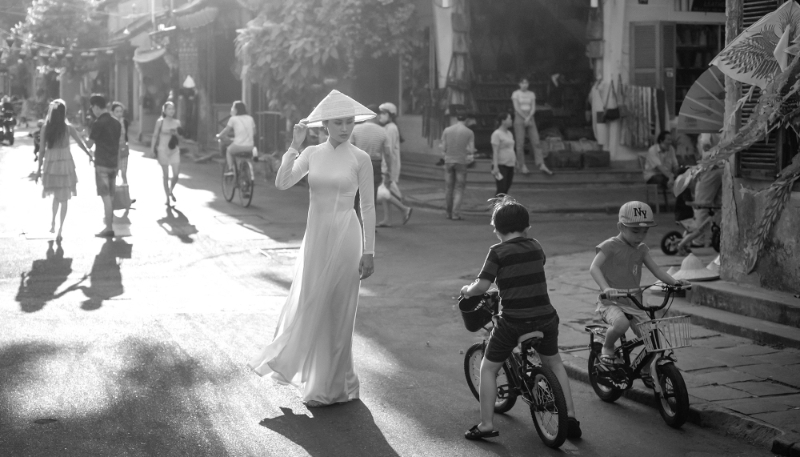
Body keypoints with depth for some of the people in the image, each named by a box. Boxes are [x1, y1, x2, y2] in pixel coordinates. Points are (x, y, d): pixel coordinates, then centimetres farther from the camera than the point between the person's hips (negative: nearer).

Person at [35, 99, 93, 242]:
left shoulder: (45, 128, -3)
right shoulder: (68, 128, -7)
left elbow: (42, 149, -2)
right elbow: (80, 143, -2)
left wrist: (39, 167, 4)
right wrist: (89, 154, 16)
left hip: (50, 164, 2)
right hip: (65, 163, -2)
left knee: (57, 194, 24)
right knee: (64, 197, 4)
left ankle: (53, 222, 21)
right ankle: (60, 229, -2)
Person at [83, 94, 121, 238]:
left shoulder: (98, 123, -13)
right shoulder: (116, 122, 9)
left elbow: (90, 144, -8)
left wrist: (85, 138, 13)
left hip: (102, 164, -7)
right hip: (113, 163, 7)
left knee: (105, 196, -6)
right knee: (111, 195, 15)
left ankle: (109, 228, -7)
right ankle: (110, 220, 22)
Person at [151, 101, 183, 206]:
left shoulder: (177, 122, 6)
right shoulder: (160, 122, -3)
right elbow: (155, 136, 1)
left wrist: (176, 134, -9)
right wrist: (153, 148, -3)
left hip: (174, 150, 3)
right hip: (163, 150, -3)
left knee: (176, 174, -3)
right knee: (165, 175, 2)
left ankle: (171, 191, 26)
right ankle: (167, 198, 11)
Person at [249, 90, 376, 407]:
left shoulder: (360, 159, -5)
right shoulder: (312, 154, 3)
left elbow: (368, 207, -3)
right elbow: (282, 183, -8)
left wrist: (368, 252, -6)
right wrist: (295, 145, -14)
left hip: (344, 238, -4)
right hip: (315, 236, 4)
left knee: (334, 311, 3)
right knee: (307, 307, 11)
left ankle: (332, 386, 16)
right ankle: (316, 378, 29)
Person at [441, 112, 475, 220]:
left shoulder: (447, 130, 3)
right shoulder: (469, 132, -2)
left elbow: (443, 149, 3)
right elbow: (471, 150, -6)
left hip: (448, 161, 2)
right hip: (461, 162, -2)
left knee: (448, 188, 12)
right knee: (459, 189, 2)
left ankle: (448, 213, 18)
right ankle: (456, 214, -5)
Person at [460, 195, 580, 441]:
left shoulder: (498, 251, -6)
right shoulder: (536, 247, 8)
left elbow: (481, 286, -11)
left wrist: (466, 290, 8)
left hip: (512, 321, -4)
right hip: (545, 318, 4)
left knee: (488, 368, 13)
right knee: (554, 363, 27)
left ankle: (486, 425, 10)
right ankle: (570, 417, 26)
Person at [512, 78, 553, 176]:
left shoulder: (531, 94, 8)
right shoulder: (515, 94, -3)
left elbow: (533, 108, 0)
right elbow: (516, 108, -12)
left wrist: (528, 118, -16)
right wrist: (525, 118, -17)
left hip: (530, 120, 4)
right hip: (519, 119, -4)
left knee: (536, 142, -5)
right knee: (520, 144, -6)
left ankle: (541, 166, -9)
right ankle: (522, 166, 6)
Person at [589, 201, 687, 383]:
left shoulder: (641, 249, 10)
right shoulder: (610, 246, -9)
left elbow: (655, 269, 5)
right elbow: (594, 267, -20)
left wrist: (673, 281, -14)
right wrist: (605, 288, -37)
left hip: (634, 303, 6)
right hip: (611, 302, -6)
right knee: (621, 323, -38)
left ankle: (645, 372, 22)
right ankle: (607, 349, -7)